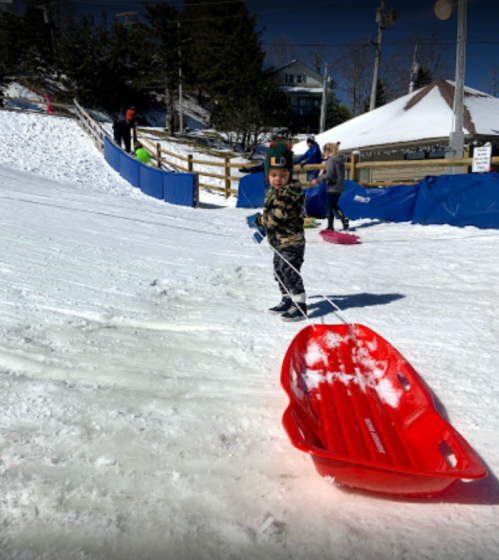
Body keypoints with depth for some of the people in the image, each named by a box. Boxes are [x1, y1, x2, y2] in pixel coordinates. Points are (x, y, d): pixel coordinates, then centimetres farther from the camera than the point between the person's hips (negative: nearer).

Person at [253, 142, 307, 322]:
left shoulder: (289, 194, -22)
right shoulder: (274, 192, 11)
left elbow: (276, 218, -25)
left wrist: (259, 220, -11)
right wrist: (262, 228, 18)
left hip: (291, 243, -10)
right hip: (280, 243, 10)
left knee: (291, 274, -6)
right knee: (280, 273, 18)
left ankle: (300, 306, 3)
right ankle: (288, 301, 31)